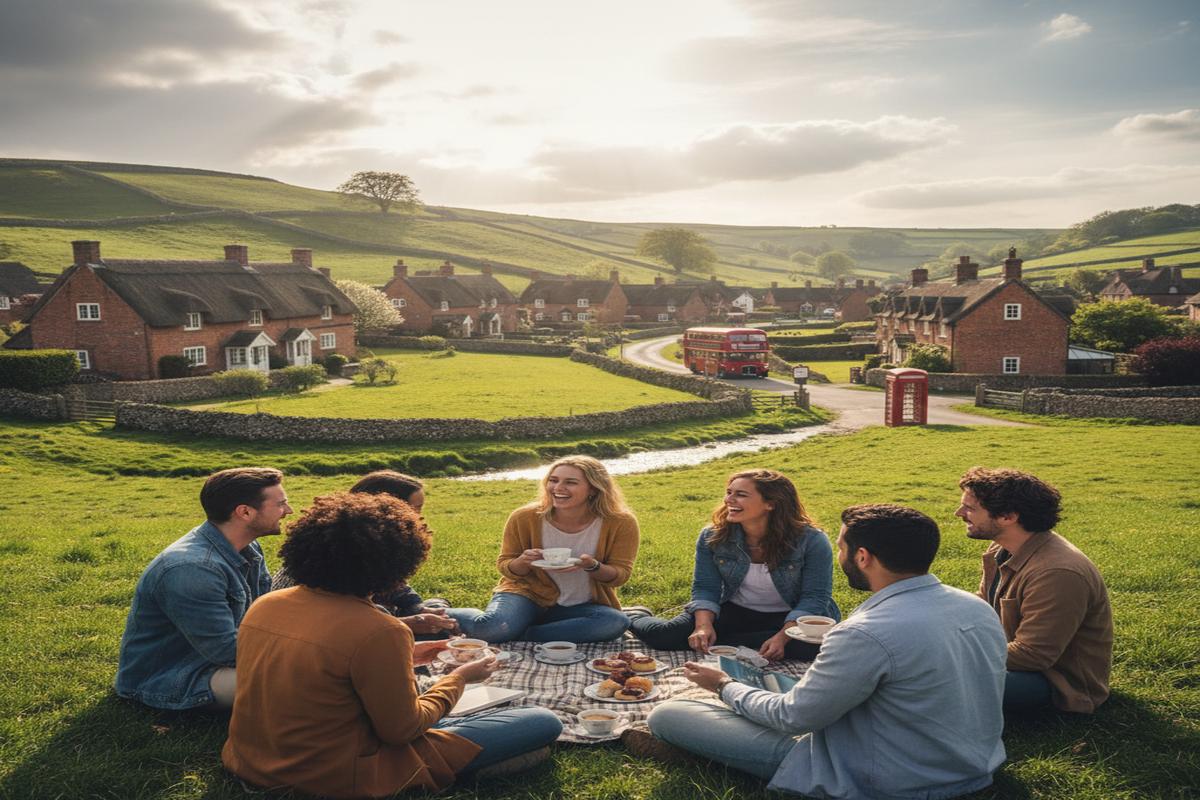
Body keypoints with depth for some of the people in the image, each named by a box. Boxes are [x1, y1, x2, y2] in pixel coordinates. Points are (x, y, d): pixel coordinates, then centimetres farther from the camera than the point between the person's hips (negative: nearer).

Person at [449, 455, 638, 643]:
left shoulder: (621, 523, -15)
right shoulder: (524, 518, -12)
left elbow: (620, 574, -7)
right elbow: (505, 566, 0)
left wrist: (592, 566, -29)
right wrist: (522, 562, -25)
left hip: (582, 606, 1)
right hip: (529, 594, -1)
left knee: (616, 622, -33)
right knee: (491, 628, -34)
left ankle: (518, 636, -21)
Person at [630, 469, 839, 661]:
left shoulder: (812, 541, -20)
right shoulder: (712, 537, -10)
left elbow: (814, 597, -19)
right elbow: (705, 588, -7)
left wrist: (783, 638, -34)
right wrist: (704, 626, -28)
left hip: (789, 618, -1)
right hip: (735, 612, 1)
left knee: (815, 645, -39)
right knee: (665, 636, -23)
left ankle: (720, 642, -20)